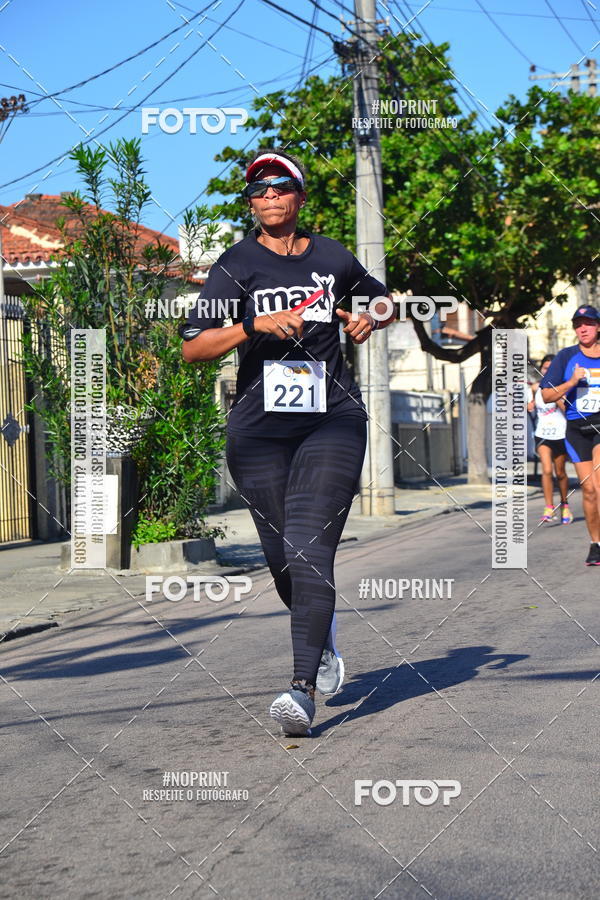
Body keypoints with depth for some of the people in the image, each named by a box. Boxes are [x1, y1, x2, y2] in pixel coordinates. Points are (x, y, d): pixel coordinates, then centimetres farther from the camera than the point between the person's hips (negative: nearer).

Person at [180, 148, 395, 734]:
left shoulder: (333, 259, 11)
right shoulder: (237, 264, 5)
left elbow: (384, 301, 30)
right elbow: (192, 348, -4)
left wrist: (369, 319, 7)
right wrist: (256, 325, -17)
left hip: (332, 419, -1)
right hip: (258, 424, 1)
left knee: (309, 553, -15)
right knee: (280, 559, 3)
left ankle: (304, 689, -17)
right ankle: (322, 633, 35)